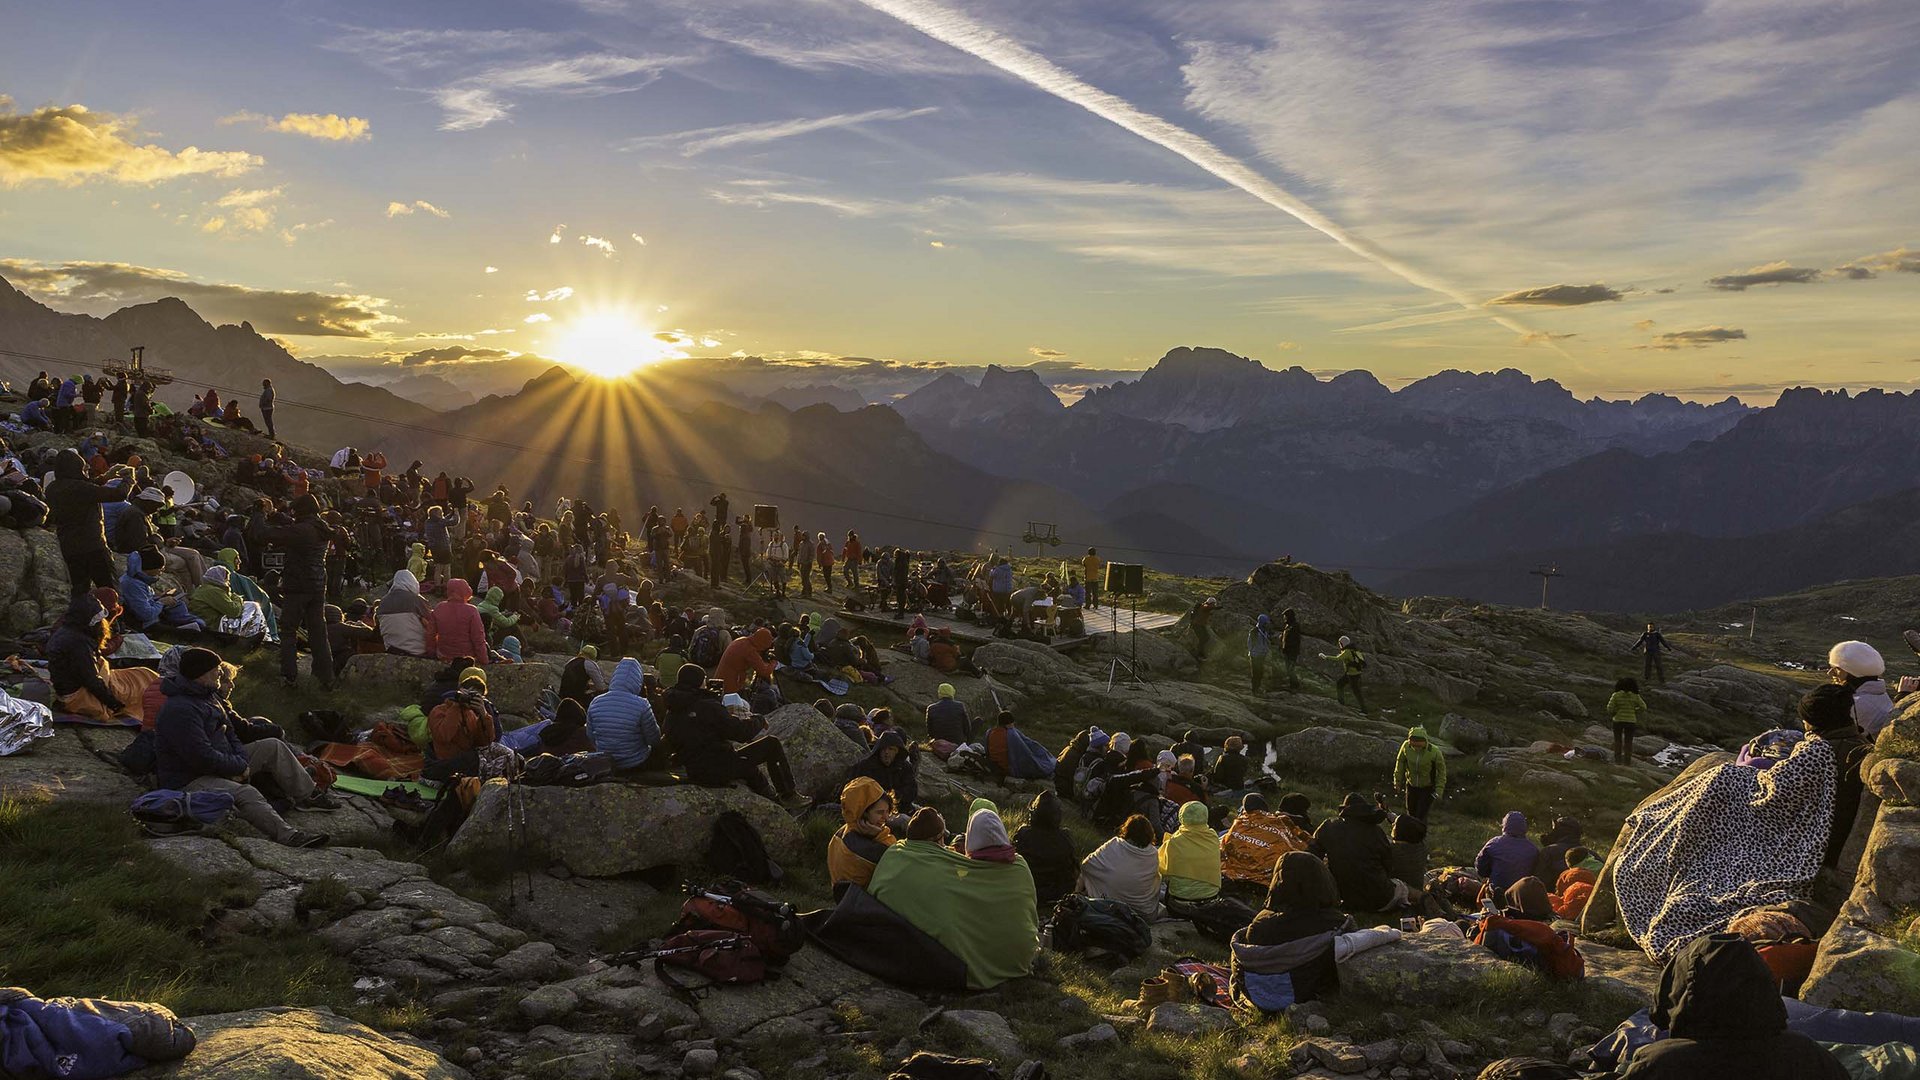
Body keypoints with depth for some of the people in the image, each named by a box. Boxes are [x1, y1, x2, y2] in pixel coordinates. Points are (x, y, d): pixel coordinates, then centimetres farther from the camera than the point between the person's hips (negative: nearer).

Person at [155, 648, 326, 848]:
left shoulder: (209, 695, 9)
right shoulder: (180, 710, -25)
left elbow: (229, 732, 16)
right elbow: (202, 757, -28)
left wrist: (241, 761, -2)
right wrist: (240, 766, -16)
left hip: (220, 766, 11)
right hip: (189, 781, -11)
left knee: (273, 747, 5)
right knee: (246, 794, -35)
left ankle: (309, 796, 8)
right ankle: (288, 837, -44)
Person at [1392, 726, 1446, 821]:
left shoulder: (1434, 752, -28)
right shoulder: (1406, 746, -21)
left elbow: (1441, 770, -12)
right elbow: (1400, 762, -2)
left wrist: (1439, 789, -12)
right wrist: (1397, 781, 6)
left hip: (1428, 788, -3)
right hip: (1411, 785, 3)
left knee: (1421, 816, -4)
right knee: (1411, 813, 17)